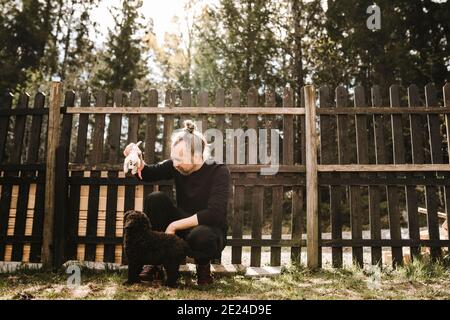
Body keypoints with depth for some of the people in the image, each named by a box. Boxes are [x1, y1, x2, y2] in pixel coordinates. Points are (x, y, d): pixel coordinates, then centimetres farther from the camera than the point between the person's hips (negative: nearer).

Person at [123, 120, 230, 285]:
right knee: (155, 198, -19)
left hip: (209, 230, -4)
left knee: (200, 236, -41)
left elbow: (214, 214, -26)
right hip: (182, 227, 5)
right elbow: (148, 173, 5)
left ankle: (203, 264, -2)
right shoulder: (176, 166, -5)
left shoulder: (219, 172, -18)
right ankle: (155, 262, -9)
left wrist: (174, 225, -24)